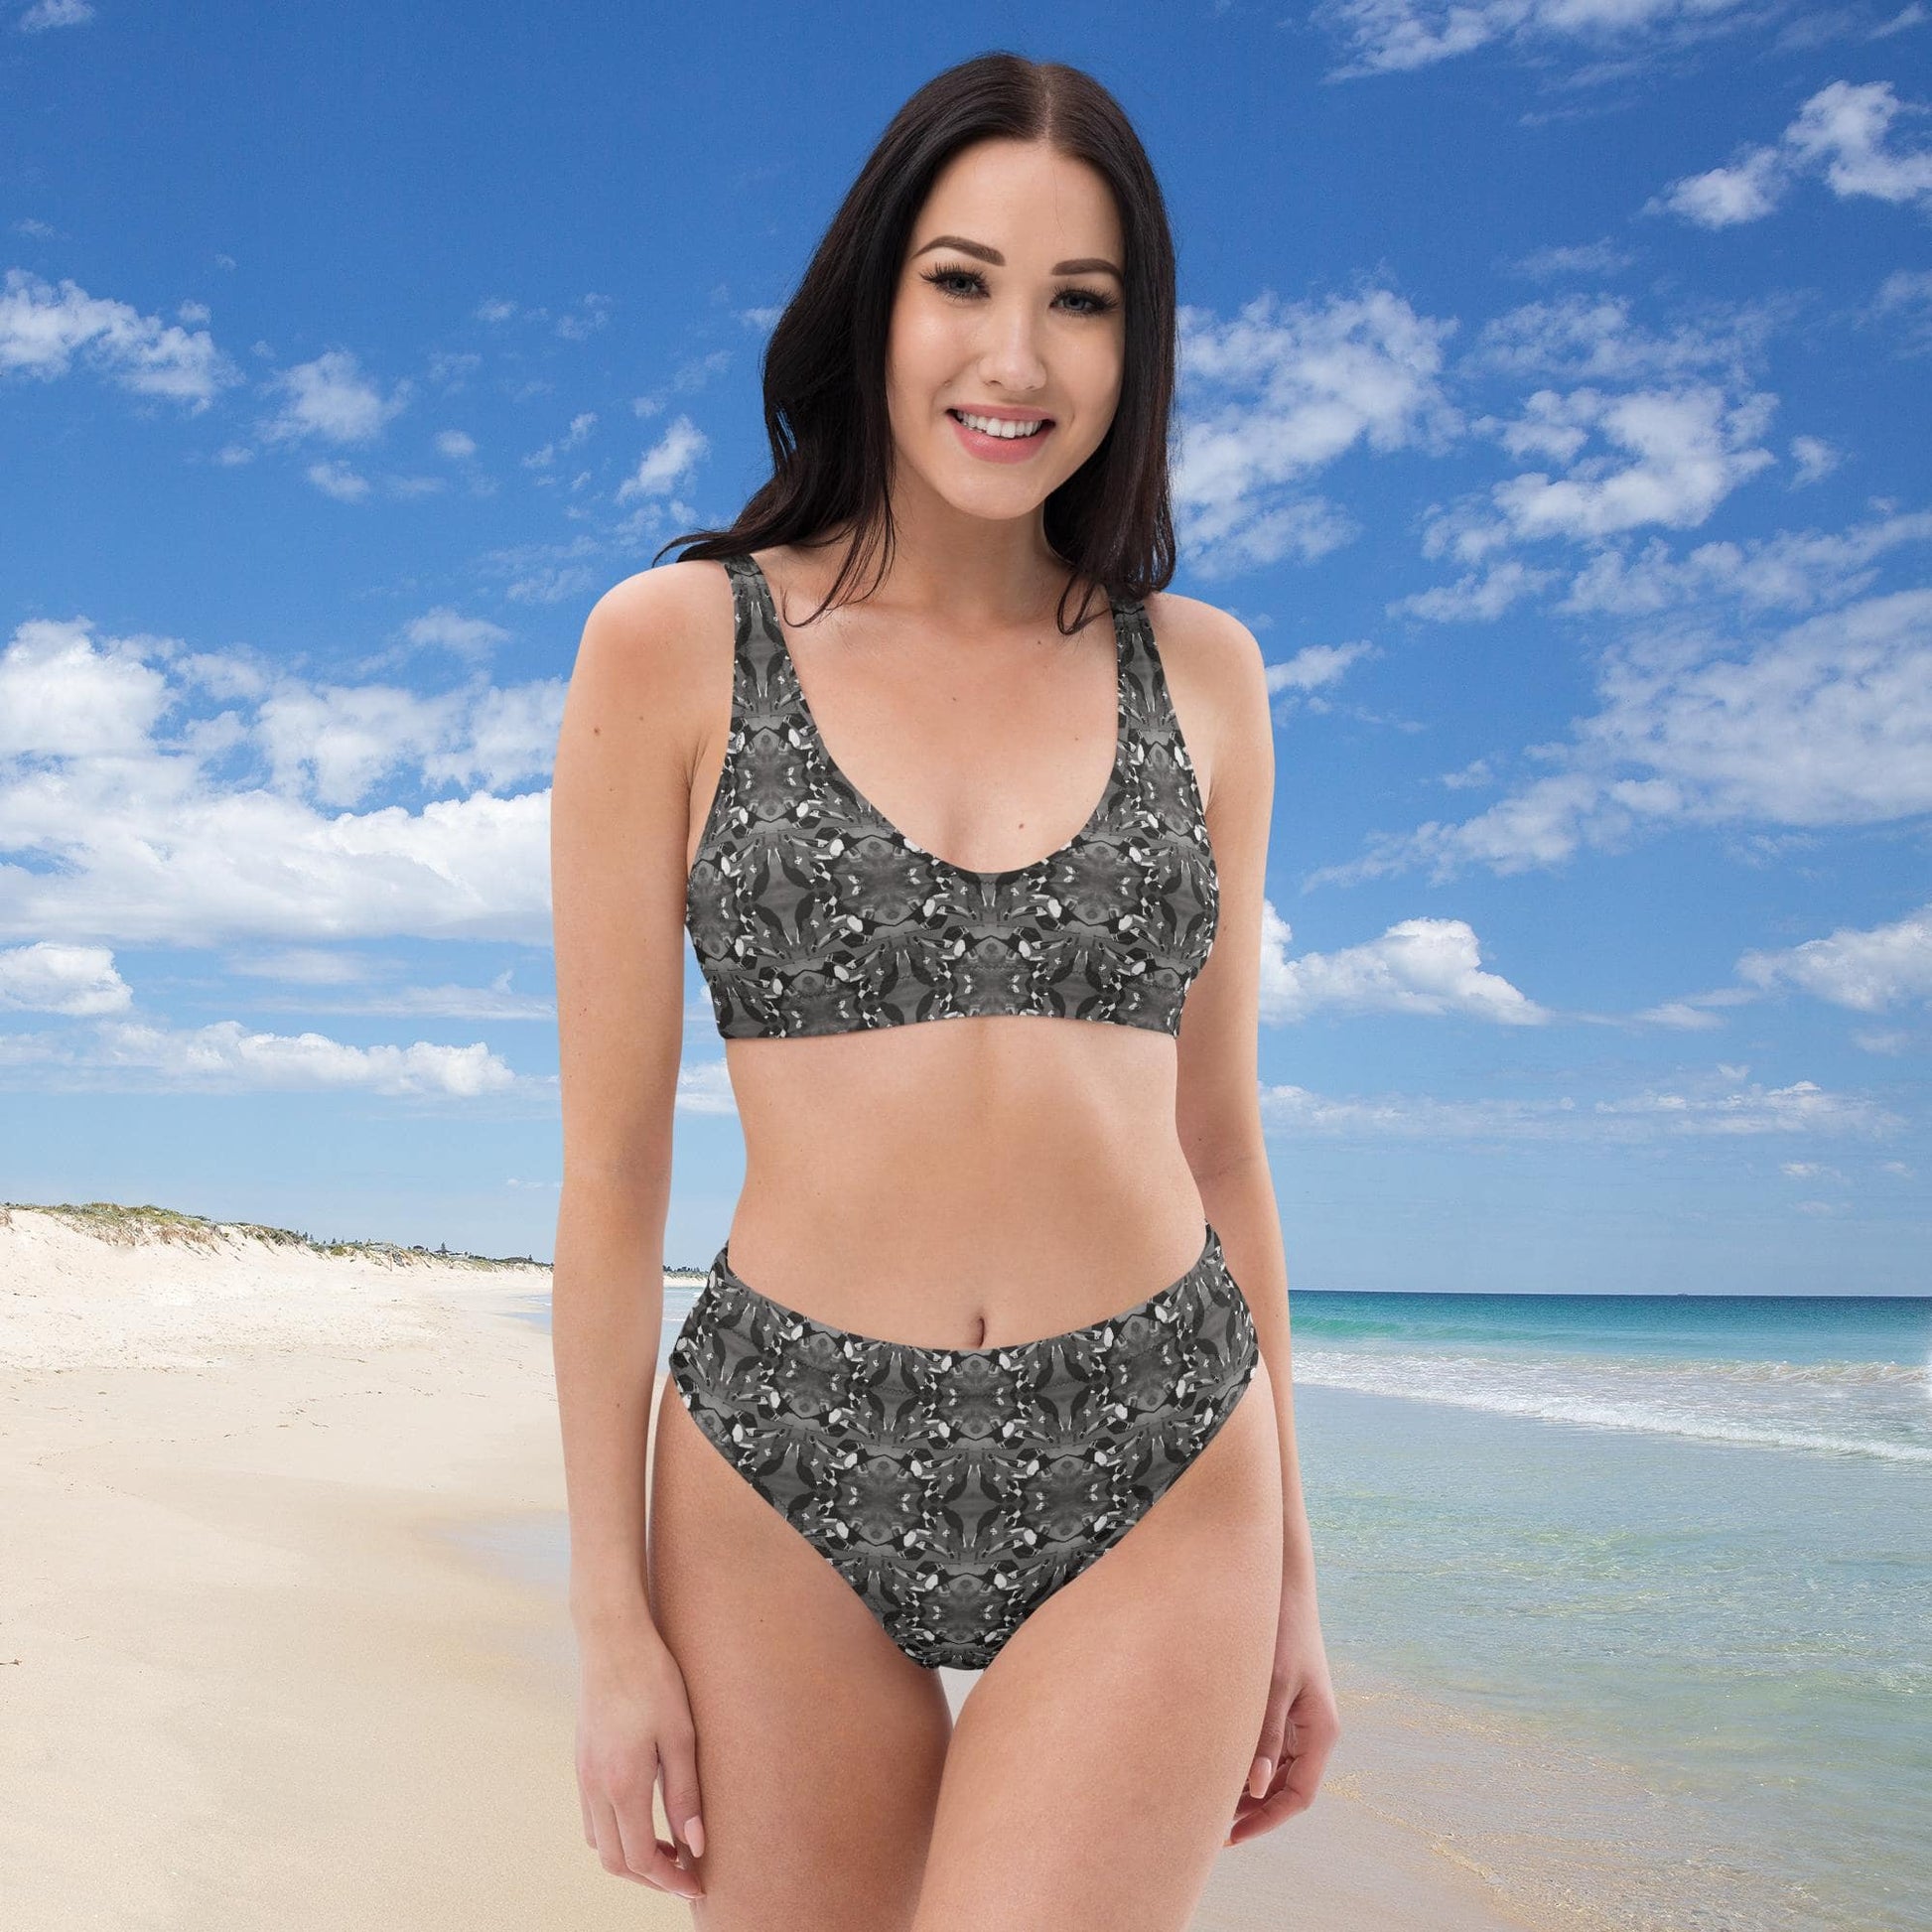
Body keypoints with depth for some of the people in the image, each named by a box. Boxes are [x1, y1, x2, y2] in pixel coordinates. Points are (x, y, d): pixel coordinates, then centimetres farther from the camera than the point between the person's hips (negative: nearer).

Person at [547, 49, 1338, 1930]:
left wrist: (1293, 1565, 12)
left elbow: (1219, 1132, 11)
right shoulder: (672, 645, -2)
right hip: (788, 1482, -1)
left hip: (1154, 1485, 1)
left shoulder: (1197, 673, 6)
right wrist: (613, 1618, -3)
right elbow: (610, 1163, -2)